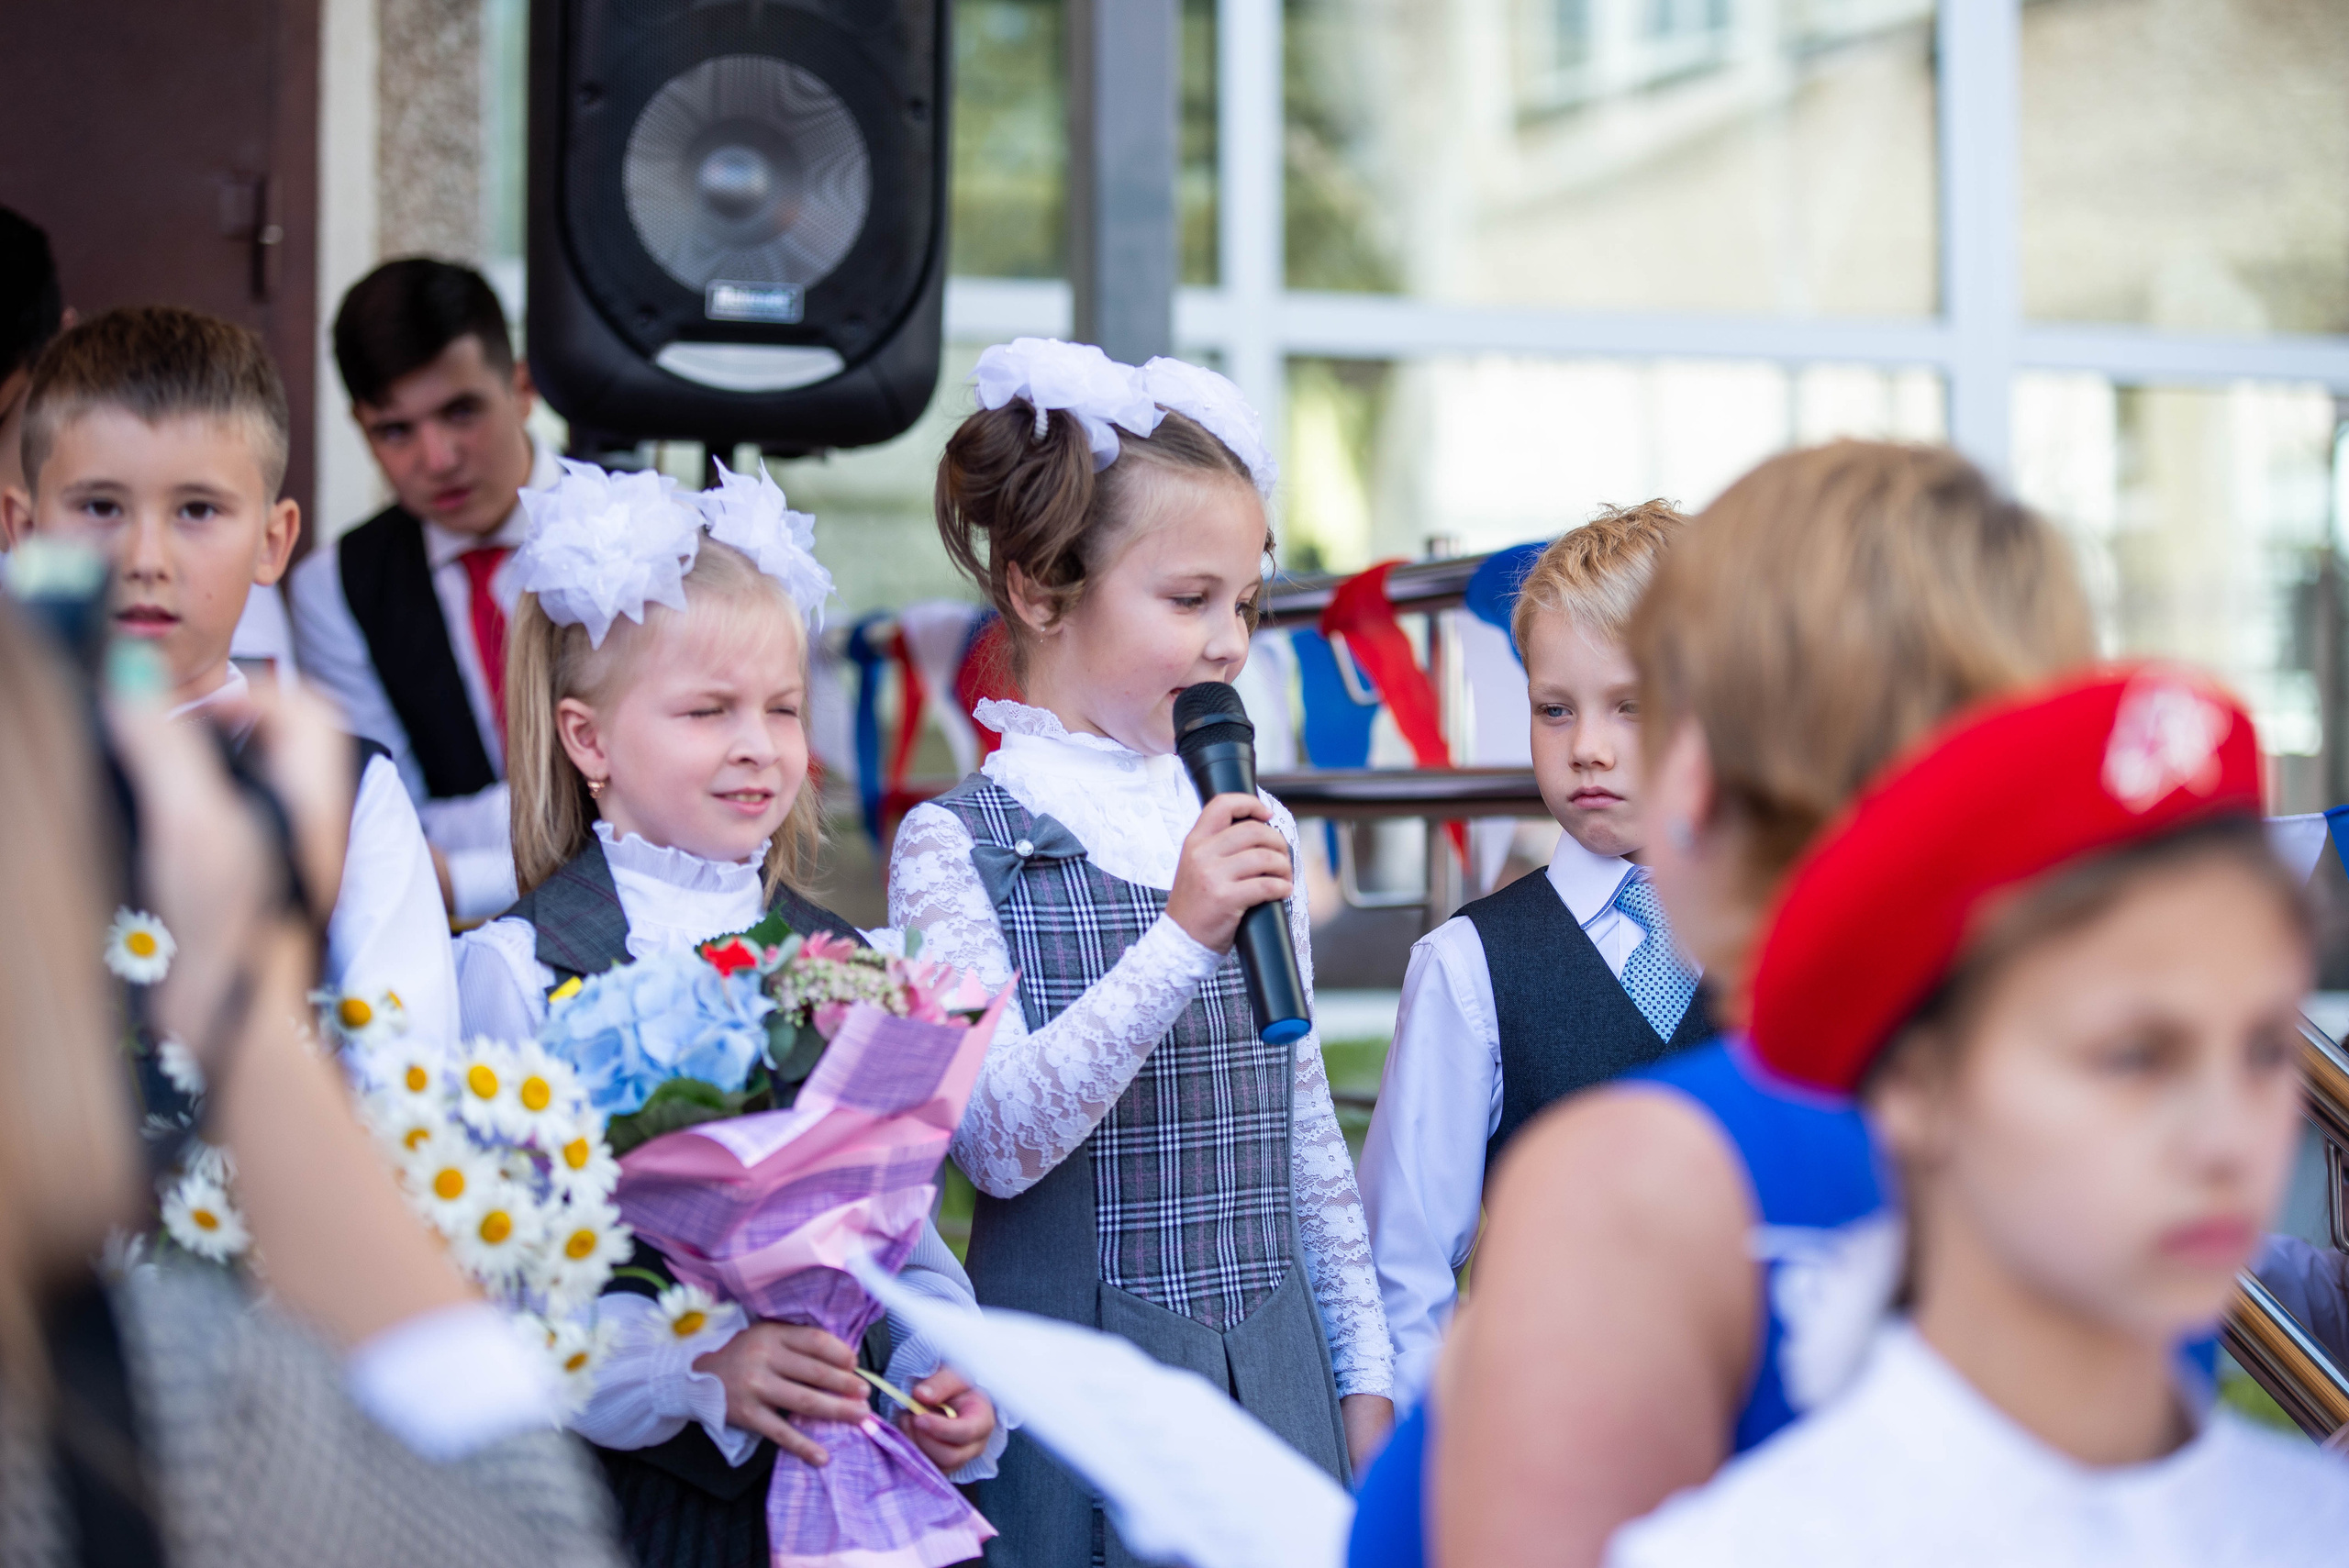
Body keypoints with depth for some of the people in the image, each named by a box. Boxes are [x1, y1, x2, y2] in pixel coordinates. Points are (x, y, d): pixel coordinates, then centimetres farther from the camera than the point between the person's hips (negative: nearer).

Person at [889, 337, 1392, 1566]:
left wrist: (1363, 1374, 14)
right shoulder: (957, 845, -7)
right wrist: (1181, 938, -24)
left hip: (1275, 1373, 5)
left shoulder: (1249, 830, 9)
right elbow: (997, 1140, -18)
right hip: (1080, 1388, -5)